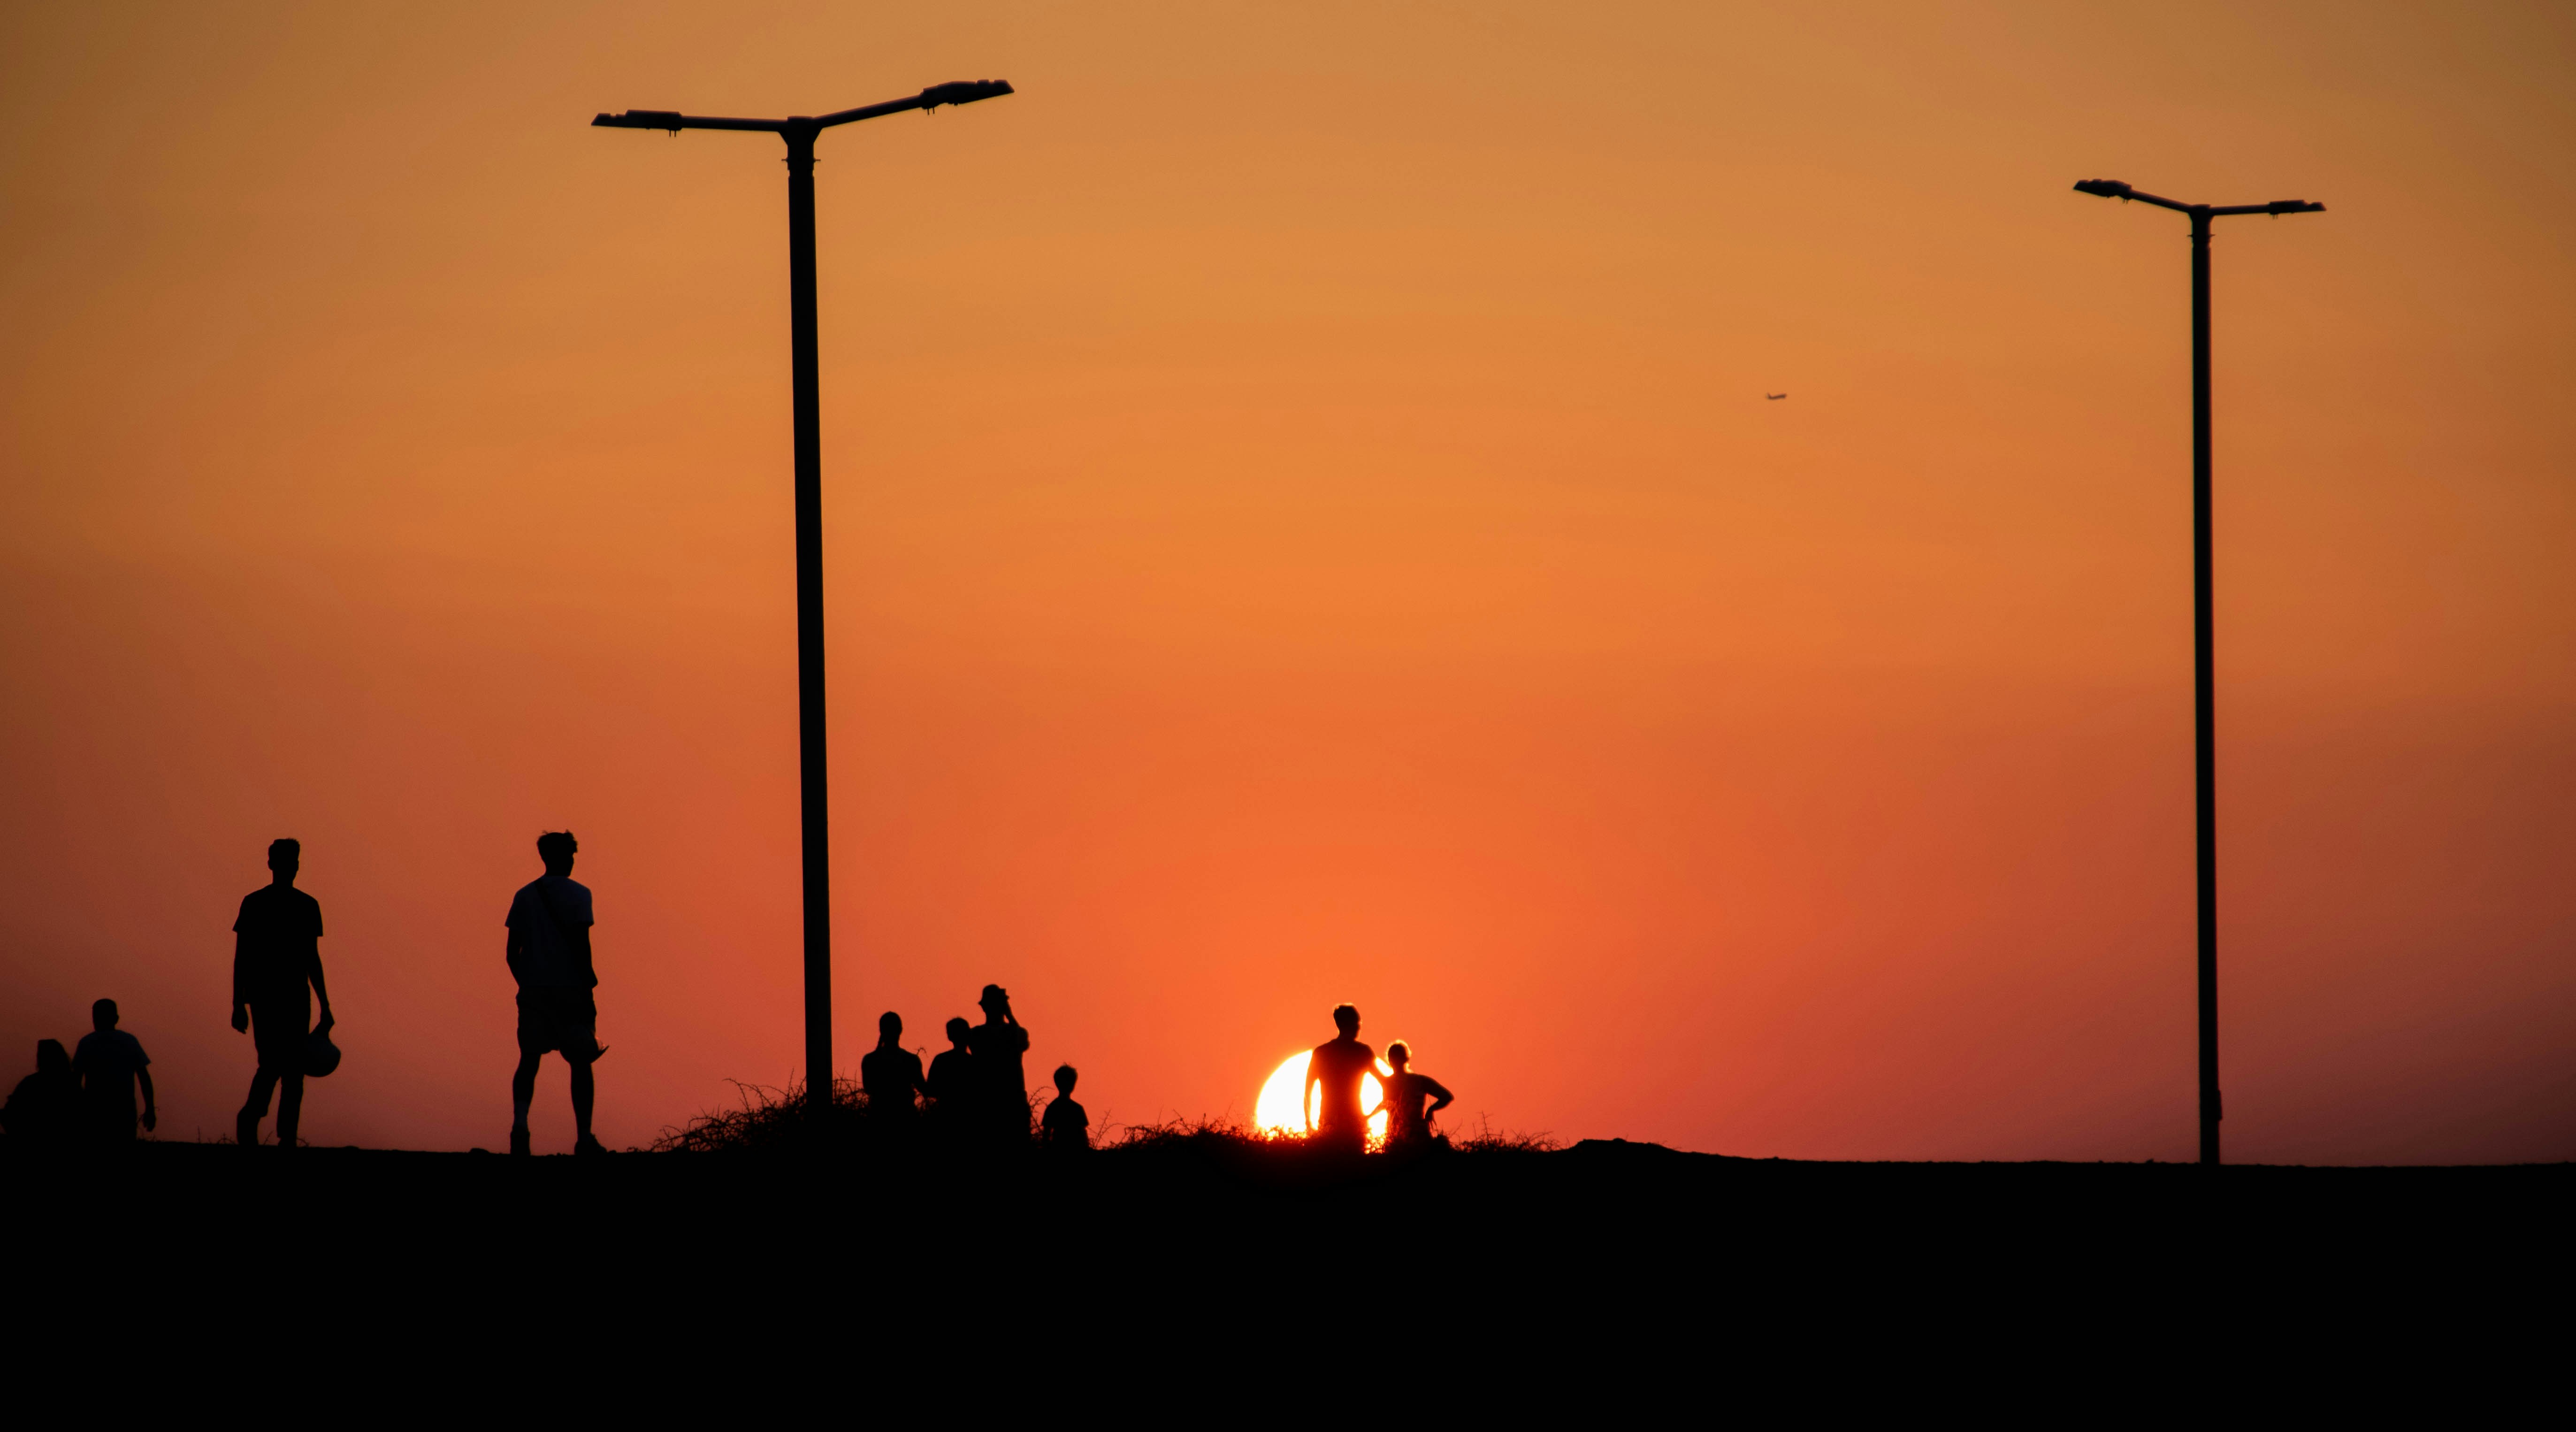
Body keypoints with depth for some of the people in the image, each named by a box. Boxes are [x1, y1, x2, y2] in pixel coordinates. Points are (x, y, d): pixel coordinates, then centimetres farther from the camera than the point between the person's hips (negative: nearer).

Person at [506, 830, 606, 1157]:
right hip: (570, 990, -3)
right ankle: (583, 1137, 3)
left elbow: (512, 953, 8)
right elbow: (581, 946, -11)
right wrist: (590, 987, -7)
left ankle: (520, 1123, -19)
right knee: (580, 1063, 5)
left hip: (533, 991, 3)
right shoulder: (578, 895, -5)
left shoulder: (524, 896, 8)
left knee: (529, 1060, 4)